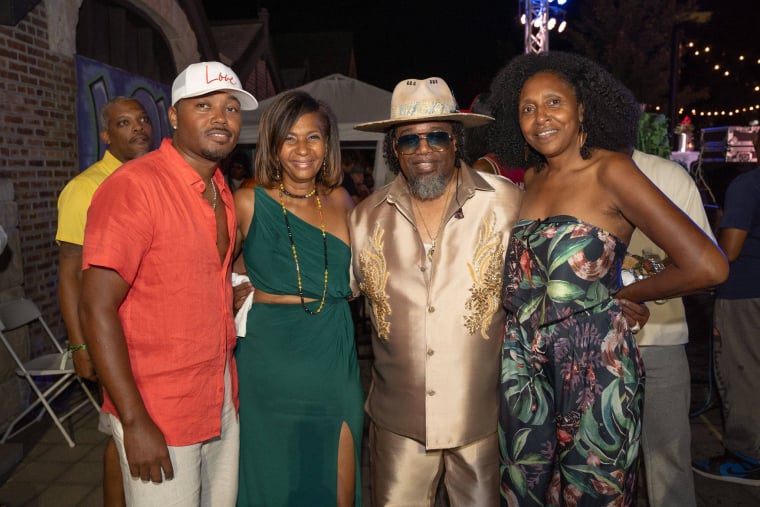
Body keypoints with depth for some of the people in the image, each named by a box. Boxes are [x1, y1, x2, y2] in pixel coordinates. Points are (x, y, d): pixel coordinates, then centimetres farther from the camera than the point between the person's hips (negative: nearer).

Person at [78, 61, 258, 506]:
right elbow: (97, 310, -19)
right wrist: (135, 422, -20)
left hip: (223, 403, 7)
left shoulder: (222, 191, 7)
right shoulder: (133, 186, -16)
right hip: (159, 416, -7)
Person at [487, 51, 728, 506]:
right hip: (523, 362, 6)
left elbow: (707, 266, -17)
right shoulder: (532, 178, 8)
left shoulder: (610, 170, -11)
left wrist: (625, 295, -5)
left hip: (593, 362, -5)